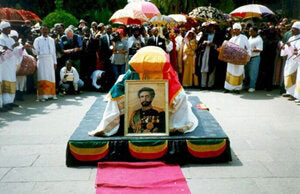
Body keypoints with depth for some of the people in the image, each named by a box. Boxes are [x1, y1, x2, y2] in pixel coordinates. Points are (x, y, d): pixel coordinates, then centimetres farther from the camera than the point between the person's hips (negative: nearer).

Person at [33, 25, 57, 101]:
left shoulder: (51, 40, 18)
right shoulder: (37, 39, 10)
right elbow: (35, 50, 2)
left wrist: (55, 62, 12)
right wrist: (37, 52, -22)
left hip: (50, 60, 3)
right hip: (41, 59, -3)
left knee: (51, 77, 0)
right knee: (43, 78, -9)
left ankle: (51, 94, 5)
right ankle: (43, 96, -11)